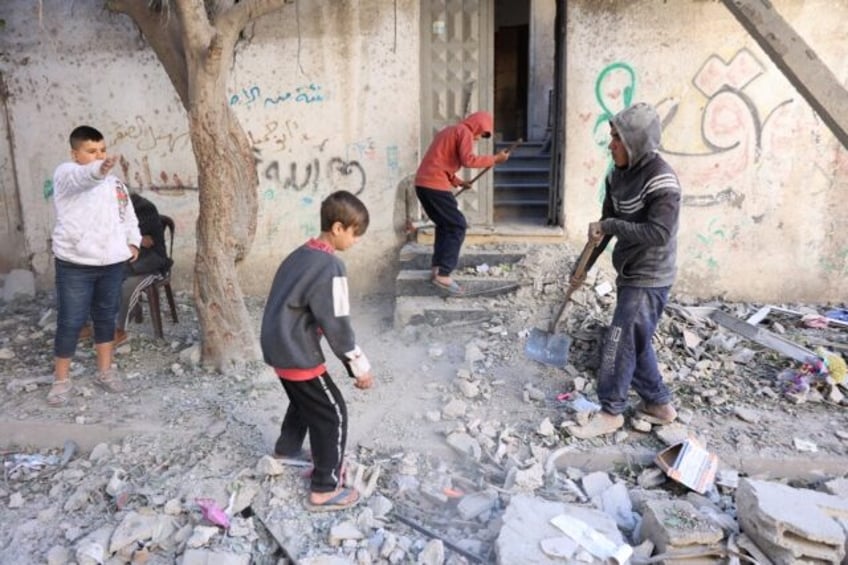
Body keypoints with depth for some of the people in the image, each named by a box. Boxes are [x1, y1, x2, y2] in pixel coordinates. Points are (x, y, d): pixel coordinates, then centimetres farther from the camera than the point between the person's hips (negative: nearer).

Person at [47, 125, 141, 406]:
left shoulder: (115, 182, 12)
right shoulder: (66, 174, -8)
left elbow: (129, 215, 21)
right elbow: (82, 177, -33)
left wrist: (133, 242, 5)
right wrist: (100, 169, -55)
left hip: (112, 263, 6)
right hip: (75, 264, -5)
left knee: (106, 317, 14)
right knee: (70, 322, 0)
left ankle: (105, 372, 27)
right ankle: (61, 379, 15)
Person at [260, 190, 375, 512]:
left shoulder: (302, 254, 7)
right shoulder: (330, 267, -22)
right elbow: (337, 325, -21)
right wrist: (360, 367, -10)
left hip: (278, 346, 9)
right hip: (297, 353, -9)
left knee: (304, 399, 31)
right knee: (333, 414, 3)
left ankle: (287, 449, 52)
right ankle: (324, 490, 11)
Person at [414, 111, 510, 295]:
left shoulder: (450, 130, 27)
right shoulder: (465, 132, -3)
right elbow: (468, 160, -18)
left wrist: (458, 181, 20)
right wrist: (494, 159, -9)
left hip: (423, 183, 10)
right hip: (435, 185, -10)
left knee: (444, 225, 20)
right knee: (458, 227, -5)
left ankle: (436, 269, 19)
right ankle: (443, 275, -9)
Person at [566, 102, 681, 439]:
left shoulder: (661, 180, -21)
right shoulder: (618, 175, 5)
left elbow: (659, 233, -28)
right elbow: (606, 224, 12)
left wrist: (610, 226, -24)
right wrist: (584, 267, 13)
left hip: (649, 279, -9)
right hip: (630, 274, 9)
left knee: (620, 344, -3)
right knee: (635, 343, 17)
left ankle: (611, 412, 12)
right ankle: (659, 404, 32)